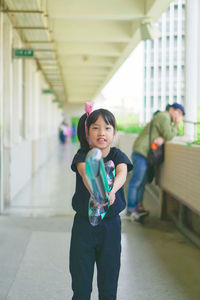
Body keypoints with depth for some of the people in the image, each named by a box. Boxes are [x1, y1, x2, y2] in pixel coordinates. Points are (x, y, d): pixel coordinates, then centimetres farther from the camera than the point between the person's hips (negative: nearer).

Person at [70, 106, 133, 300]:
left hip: (111, 225, 1)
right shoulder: (83, 156, -8)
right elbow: (86, 173, -30)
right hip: (83, 224, -1)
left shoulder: (118, 156, -4)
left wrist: (111, 191, -50)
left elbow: (122, 174, -27)